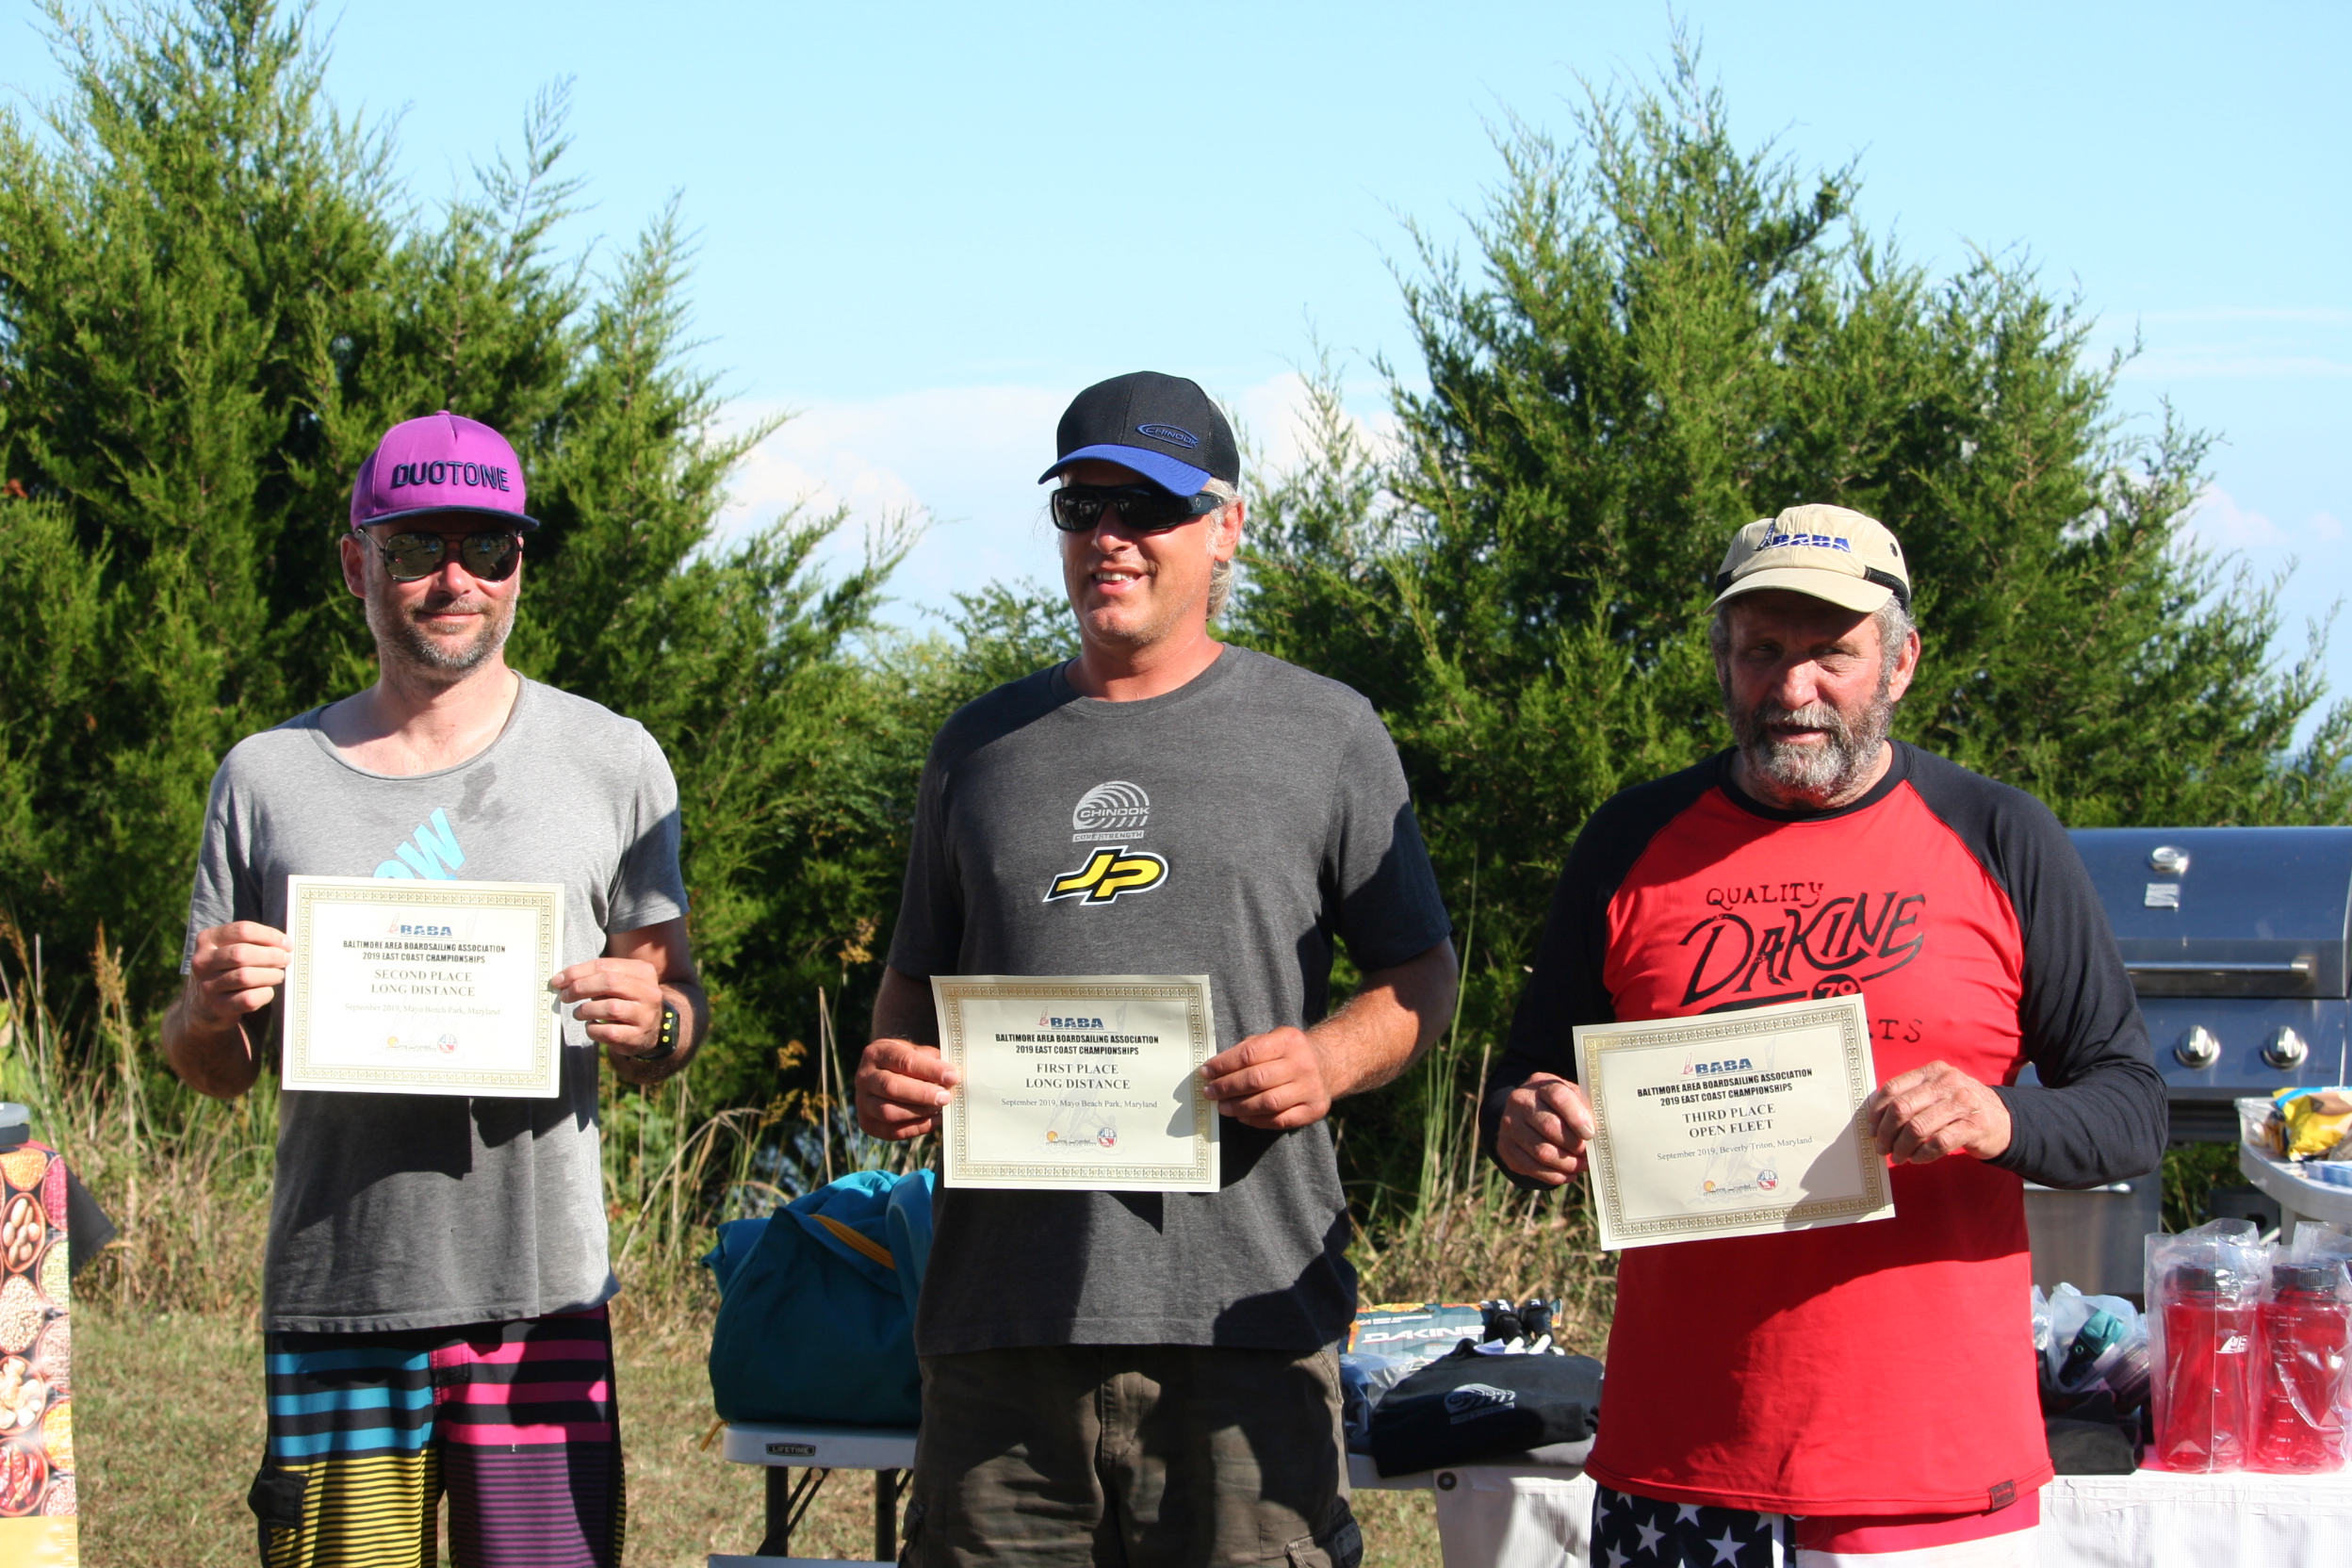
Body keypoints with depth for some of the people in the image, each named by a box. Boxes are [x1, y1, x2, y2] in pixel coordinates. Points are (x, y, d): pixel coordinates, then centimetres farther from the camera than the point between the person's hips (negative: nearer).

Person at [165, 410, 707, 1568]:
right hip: (334, 1294, 1)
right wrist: (211, 1008, -7)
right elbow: (214, 1075, 15)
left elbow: (678, 1019, 11)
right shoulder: (268, 777, 11)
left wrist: (651, 1022, -11)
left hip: (540, 1294, -1)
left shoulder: (611, 763, 8)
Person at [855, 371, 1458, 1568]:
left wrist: (1332, 1056, -10)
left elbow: (1422, 974, 11)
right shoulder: (982, 747, 19)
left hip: (1241, 1307, -3)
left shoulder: (1323, 733, 10)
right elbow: (916, 982, 23)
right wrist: (889, 1077, 1)